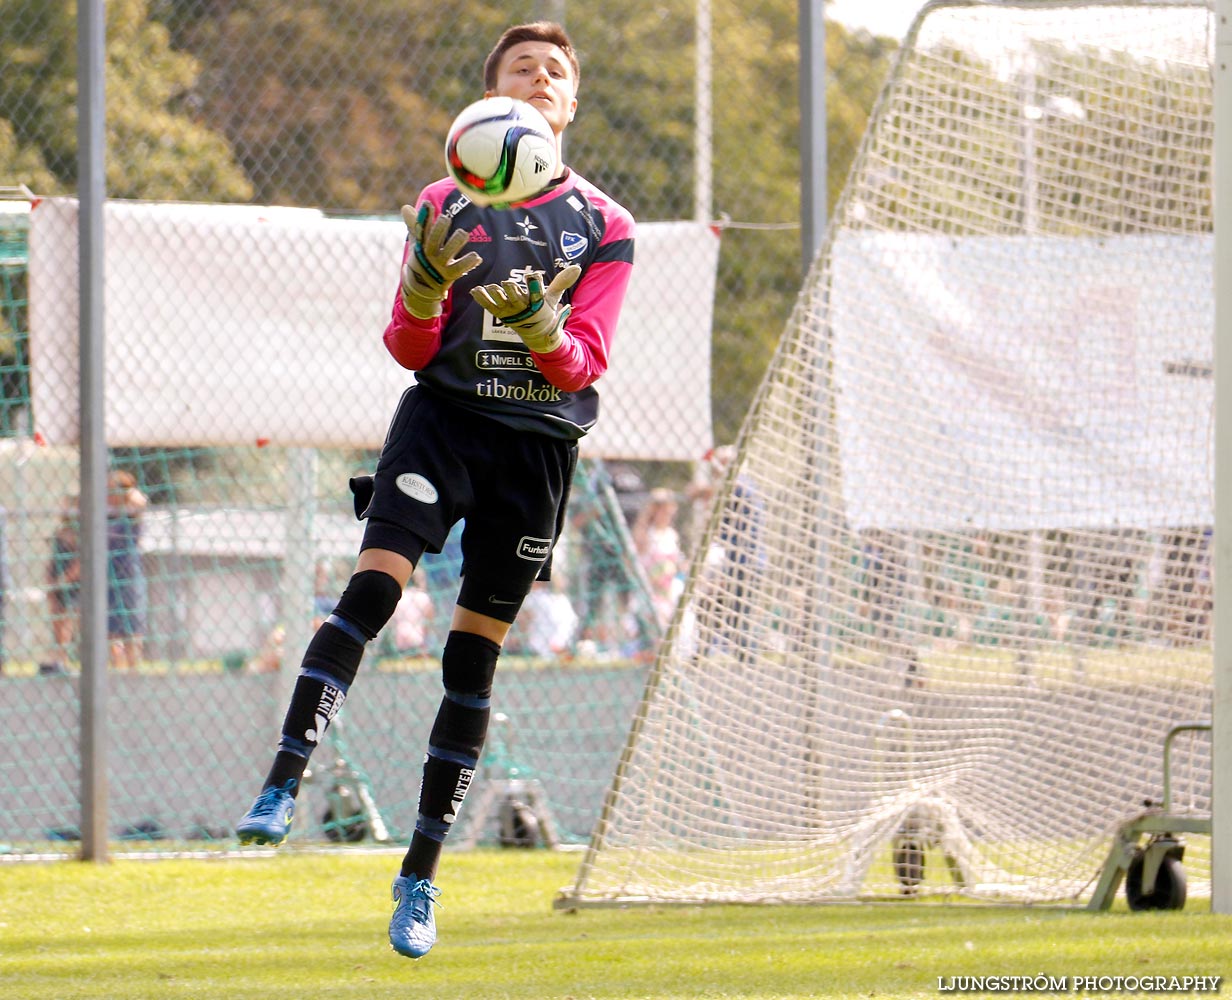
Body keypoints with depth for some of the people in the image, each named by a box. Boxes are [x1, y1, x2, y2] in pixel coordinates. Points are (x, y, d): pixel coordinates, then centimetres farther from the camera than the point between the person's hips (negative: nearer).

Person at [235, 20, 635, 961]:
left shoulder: (604, 226, 8)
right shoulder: (446, 204, 7)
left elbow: (585, 362, 0)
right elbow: (410, 348, 3)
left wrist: (537, 324, -21)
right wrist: (427, 281, -16)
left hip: (539, 443, 1)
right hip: (441, 416, -1)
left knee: (475, 652, 3)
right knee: (374, 584, -25)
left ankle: (421, 877, 9)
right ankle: (281, 791, -34)